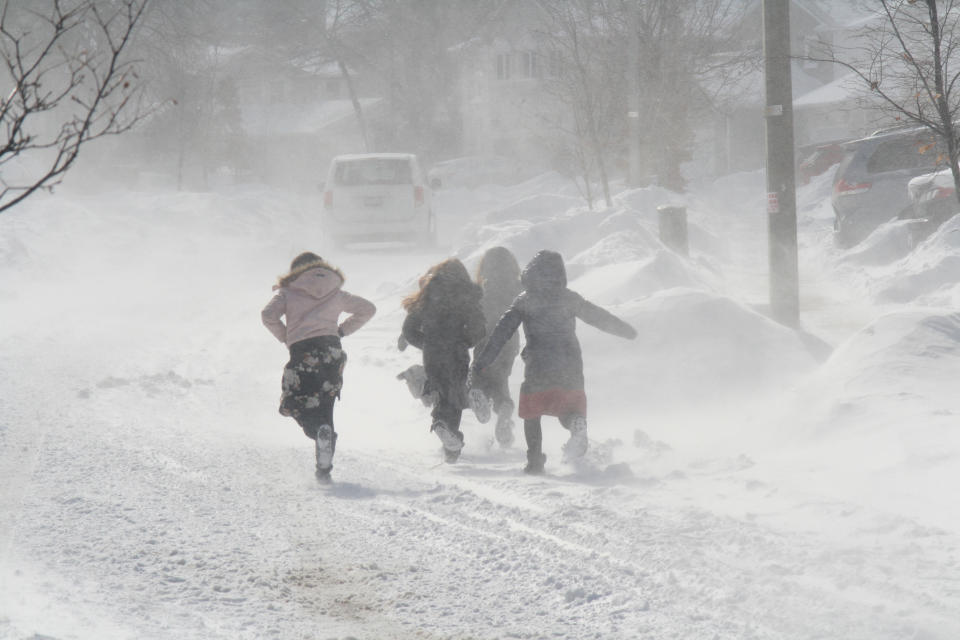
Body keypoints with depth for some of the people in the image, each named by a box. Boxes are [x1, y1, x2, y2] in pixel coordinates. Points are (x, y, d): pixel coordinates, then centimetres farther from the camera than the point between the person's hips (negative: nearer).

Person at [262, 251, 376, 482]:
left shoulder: (287, 292, 10)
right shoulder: (336, 294, 19)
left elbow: (268, 315, -5)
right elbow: (367, 309, 24)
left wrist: (285, 337, 10)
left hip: (302, 351, -3)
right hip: (332, 350, 3)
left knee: (297, 405, 5)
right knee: (324, 406, 13)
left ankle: (321, 431, -29)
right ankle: (324, 467, 2)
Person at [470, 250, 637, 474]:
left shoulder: (524, 302, 1)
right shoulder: (570, 299, 7)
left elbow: (502, 332, -1)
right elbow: (599, 317, 18)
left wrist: (481, 363, 1)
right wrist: (626, 330, 34)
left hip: (538, 368, -2)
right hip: (570, 367, 2)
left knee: (531, 414, 17)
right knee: (568, 411, 12)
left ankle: (535, 461, 7)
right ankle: (577, 424, -25)